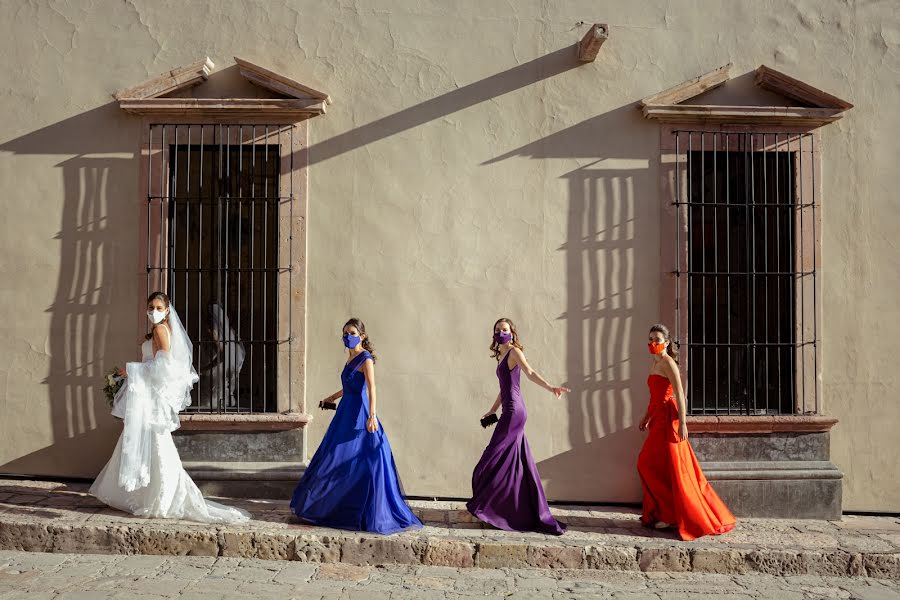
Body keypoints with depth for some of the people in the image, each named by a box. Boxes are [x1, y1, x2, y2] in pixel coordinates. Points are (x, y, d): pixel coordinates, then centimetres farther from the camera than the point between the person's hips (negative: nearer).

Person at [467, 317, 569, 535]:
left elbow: (530, 372, -23)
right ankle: (526, 514, 17)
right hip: (511, 411, 9)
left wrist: (549, 387, -40)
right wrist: (492, 411, 34)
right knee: (515, 463, 11)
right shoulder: (501, 356, 19)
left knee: (497, 457, -4)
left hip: (514, 411, -9)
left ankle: (485, 506, 5)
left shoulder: (514, 352, -6)